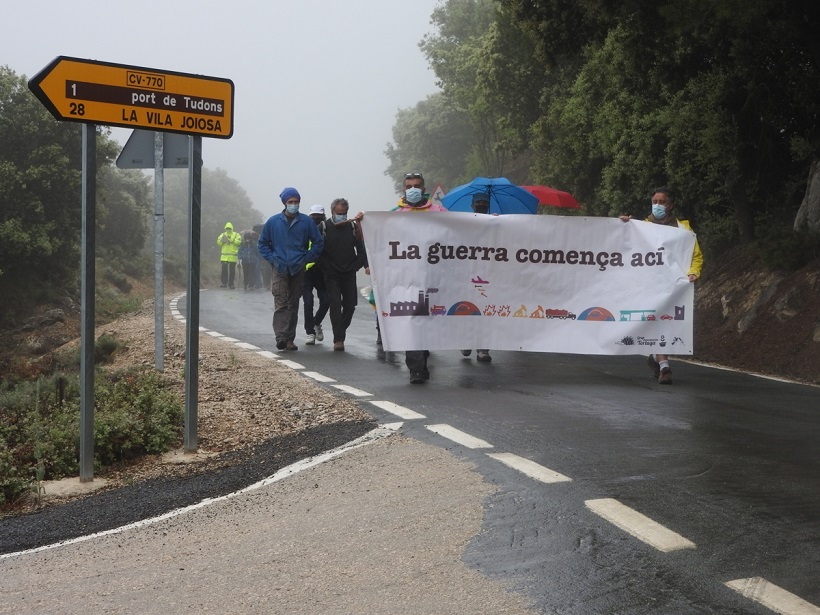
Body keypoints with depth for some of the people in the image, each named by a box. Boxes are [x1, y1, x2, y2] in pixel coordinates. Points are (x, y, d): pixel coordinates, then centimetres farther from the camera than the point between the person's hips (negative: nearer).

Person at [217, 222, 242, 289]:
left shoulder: (236, 235, 5)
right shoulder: (223, 235, 13)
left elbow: (239, 242, -11)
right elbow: (218, 243, 6)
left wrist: (231, 239, -19)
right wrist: (222, 240, -14)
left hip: (233, 256, -1)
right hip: (224, 256, 1)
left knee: (232, 270, 4)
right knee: (224, 268, -11)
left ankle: (231, 284, 11)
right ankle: (224, 282, -4)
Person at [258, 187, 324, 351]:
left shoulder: (306, 222, 2)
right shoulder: (273, 221, 4)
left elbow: (318, 242, 8)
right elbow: (263, 243, 14)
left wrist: (307, 258, 0)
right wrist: (272, 258, 2)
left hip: (298, 269, 1)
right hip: (279, 269, -1)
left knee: (293, 305, 7)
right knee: (281, 304, -13)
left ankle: (289, 340, 12)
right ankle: (281, 338, -18)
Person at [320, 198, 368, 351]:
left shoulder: (353, 226, 7)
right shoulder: (323, 227, 0)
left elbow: (361, 247, 8)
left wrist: (366, 264, -3)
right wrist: (324, 265, -8)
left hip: (349, 273, 3)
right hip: (332, 274, -3)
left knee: (350, 305, 4)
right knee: (335, 305, -10)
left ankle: (341, 332, 24)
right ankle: (338, 339, -10)